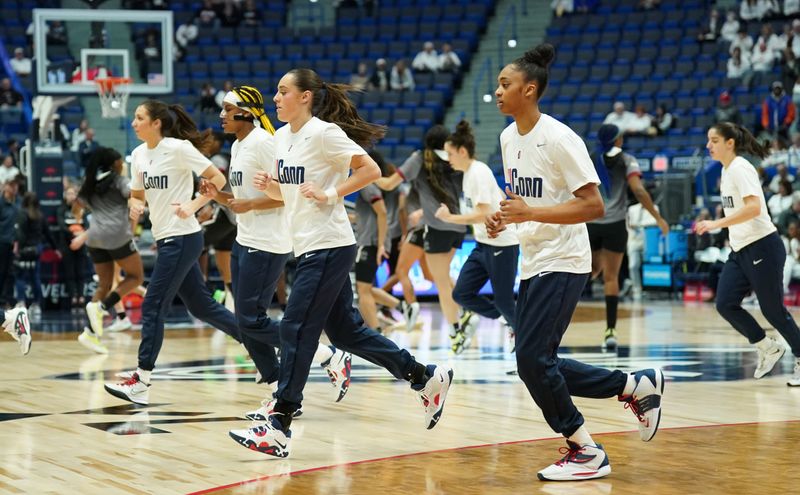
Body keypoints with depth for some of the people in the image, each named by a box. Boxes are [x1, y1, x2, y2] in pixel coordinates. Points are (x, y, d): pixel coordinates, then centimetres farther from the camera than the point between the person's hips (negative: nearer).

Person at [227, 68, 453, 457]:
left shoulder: (324, 133, -12)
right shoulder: (282, 137, 12)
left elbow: (370, 170, -17)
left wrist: (330, 195, -19)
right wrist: (268, 186, 2)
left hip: (328, 247, -9)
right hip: (308, 247, 9)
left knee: (296, 330, -9)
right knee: (345, 331, 12)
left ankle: (279, 428, -7)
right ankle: (426, 378, 23)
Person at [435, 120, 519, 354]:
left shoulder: (478, 173, -17)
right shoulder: (470, 172, 11)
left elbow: (483, 214, -25)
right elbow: (502, 199, 21)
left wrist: (451, 218, -22)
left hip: (501, 246, -9)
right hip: (483, 245, 9)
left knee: (503, 302, -3)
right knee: (461, 294, 2)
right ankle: (512, 323, 16)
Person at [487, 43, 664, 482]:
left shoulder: (559, 139, -17)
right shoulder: (508, 137, 8)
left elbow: (594, 206, -19)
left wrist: (531, 213, -27)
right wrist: (503, 218, 2)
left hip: (562, 264, -9)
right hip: (532, 262, 9)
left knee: (532, 359, -13)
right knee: (538, 363, 7)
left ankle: (586, 453, 1)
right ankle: (637, 386, 22)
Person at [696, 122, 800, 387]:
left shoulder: (740, 168, -15)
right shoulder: (726, 169, 12)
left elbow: (753, 207, -28)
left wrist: (717, 224, -30)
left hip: (762, 247, -9)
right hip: (739, 251, 9)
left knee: (773, 310, -3)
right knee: (725, 304, -3)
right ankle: (768, 349, 13)